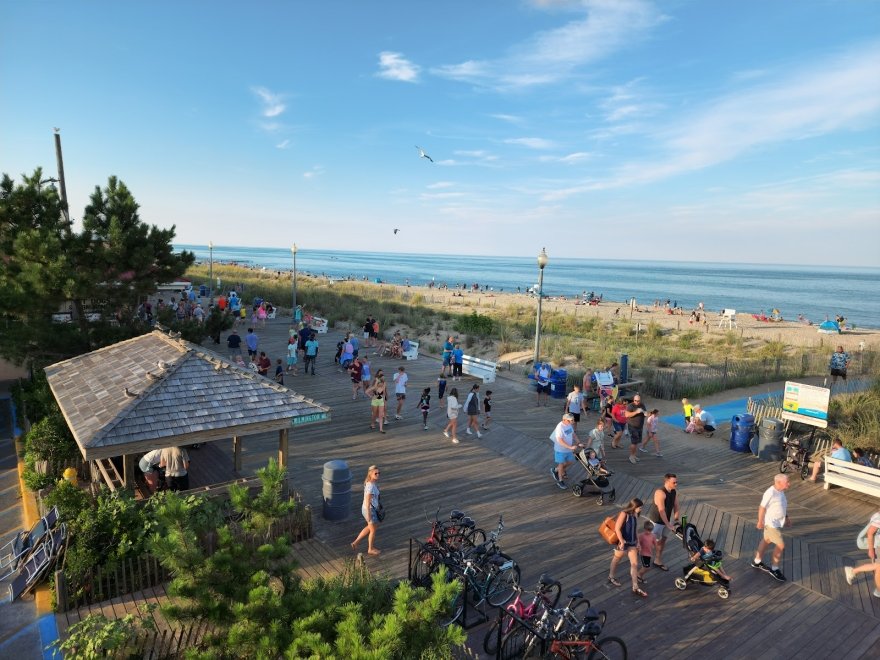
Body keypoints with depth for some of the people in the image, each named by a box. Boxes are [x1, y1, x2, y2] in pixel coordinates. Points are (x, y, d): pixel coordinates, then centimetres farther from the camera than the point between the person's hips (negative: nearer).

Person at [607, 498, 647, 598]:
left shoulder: (635, 515, 0)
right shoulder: (624, 514, -22)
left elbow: (636, 529, 12)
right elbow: (617, 528, -23)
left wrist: (638, 542, 12)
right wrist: (622, 541, -22)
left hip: (632, 543, 6)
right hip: (623, 542, -6)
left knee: (635, 564, 4)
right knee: (616, 560, 16)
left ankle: (635, 588, 9)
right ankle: (611, 577, 38)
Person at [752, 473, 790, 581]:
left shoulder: (781, 491, -1)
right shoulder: (770, 493, -29)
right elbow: (762, 507, -22)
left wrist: (786, 518, 20)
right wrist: (760, 522, -15)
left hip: (778, 522, 9)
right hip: (771, 524, -9)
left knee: (766, 541, 21)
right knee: (780, 546, -3)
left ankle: (757, 562, 38)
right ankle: (774, 569, 15)